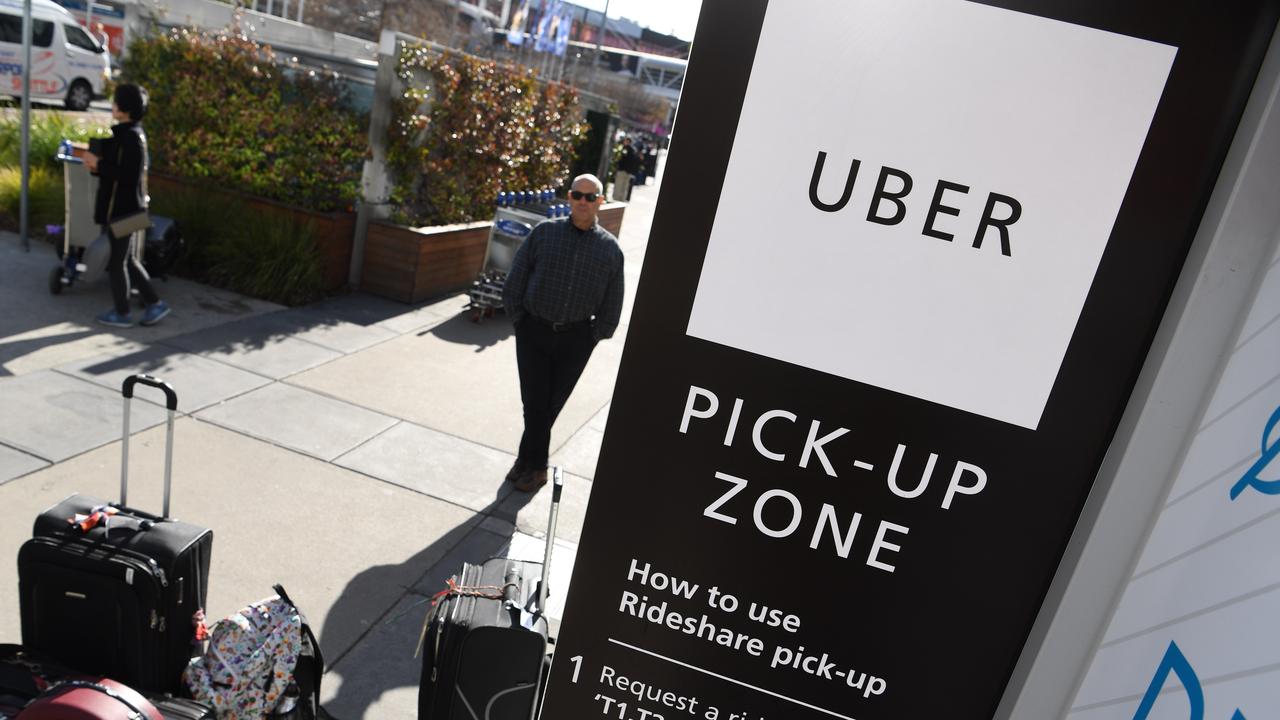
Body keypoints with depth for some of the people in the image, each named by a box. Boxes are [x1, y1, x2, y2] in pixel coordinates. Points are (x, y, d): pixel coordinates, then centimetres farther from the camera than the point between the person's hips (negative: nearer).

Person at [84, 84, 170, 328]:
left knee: (115, 262, 2)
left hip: (122, 210, -9)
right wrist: (97, 165, 1)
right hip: (121, 207, 9)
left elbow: (130, 175, -24)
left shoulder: (131, 136, -18)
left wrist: (98, 164, -18)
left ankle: (122, 313, 14)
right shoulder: (125, 132, 12)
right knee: (127, 260, 16)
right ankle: (154, 304, 20)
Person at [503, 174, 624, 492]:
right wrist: (518, 319, 2)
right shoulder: (544, 232, -1)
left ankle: (530, 461, 29)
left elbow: (612, 302, 5)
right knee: (534, 401, 2)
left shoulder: (610, 248, -1)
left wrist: (594, 336, 3)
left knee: (550, 405, 10)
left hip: (575, 340, 0)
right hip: (533, 331, 0)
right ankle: (534, 464, 22)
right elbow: (516, 278, 3)